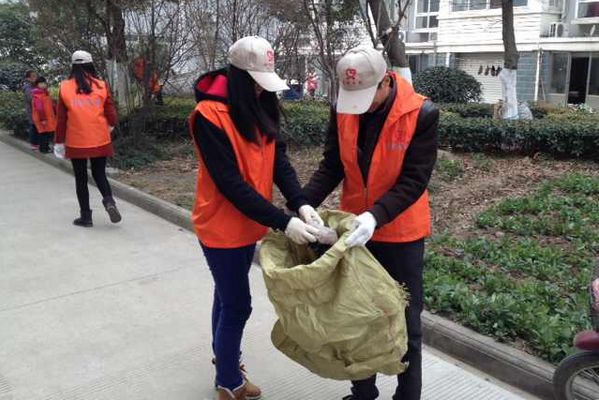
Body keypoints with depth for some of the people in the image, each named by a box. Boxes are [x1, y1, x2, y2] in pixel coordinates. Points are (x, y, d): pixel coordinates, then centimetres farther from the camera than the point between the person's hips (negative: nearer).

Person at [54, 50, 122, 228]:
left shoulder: (65, 87, -3)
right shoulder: (101, 86, -4)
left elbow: (61, 118, -1)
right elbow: (111, 114, -2)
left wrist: (59, 142, 7)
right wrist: (111, 125, 20)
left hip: (76, 142, 0)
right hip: (100, 140, 1)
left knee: (81, 178, 11)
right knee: (99, 174, 16)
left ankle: (85, 216, 14)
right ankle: (109, 200, -10)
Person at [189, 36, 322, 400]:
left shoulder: (261, 108, 2)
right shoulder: (210, 115, -22)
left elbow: (279, 159, -5)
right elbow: (231, 184, -26)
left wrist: (301, 203, -21)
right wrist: (283, 222, -30)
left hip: (248, 221, 7)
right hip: (223, 226, -7)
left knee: (228, 296, 24)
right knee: (237, 304, 4)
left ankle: (224, 355, 45)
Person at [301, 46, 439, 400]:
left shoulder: (421, 114, -18)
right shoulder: (342, 110, -6)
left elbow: (414, 180, -20)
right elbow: (332, 166, -2)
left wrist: (376, 215, -35)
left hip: (401, 233, -4)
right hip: (355, 229, 4)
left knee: (405, 320, 10)